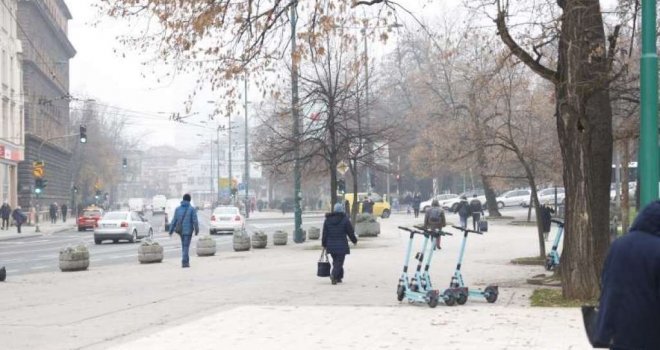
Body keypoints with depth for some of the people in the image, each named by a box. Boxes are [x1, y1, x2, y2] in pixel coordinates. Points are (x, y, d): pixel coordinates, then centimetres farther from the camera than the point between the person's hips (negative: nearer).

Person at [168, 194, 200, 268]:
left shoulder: (178, 209, 3)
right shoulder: (192, 209, -7)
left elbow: (174, 221, 2)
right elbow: (195, 221, -10)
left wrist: (171, 230, 6)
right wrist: (197, 230, 2)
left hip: (180, 230, 4)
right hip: (188, 230, -4)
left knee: (184, 246, 17)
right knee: (186, 246, -2)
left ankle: (186, 261, 22)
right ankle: (184, 262, -7)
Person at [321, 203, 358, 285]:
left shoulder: (327, 220, 5)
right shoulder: (345, 219, -7)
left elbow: (325, 234, 6)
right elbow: (350, 232, -2)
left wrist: (324, 244, 13)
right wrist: (354, 241, 14)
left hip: (331, 246, 4)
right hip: (341, 246, -4)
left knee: (336, 262, 17)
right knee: (339, 262, -3)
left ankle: (338, 277, 19)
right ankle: (334, 275, -24)